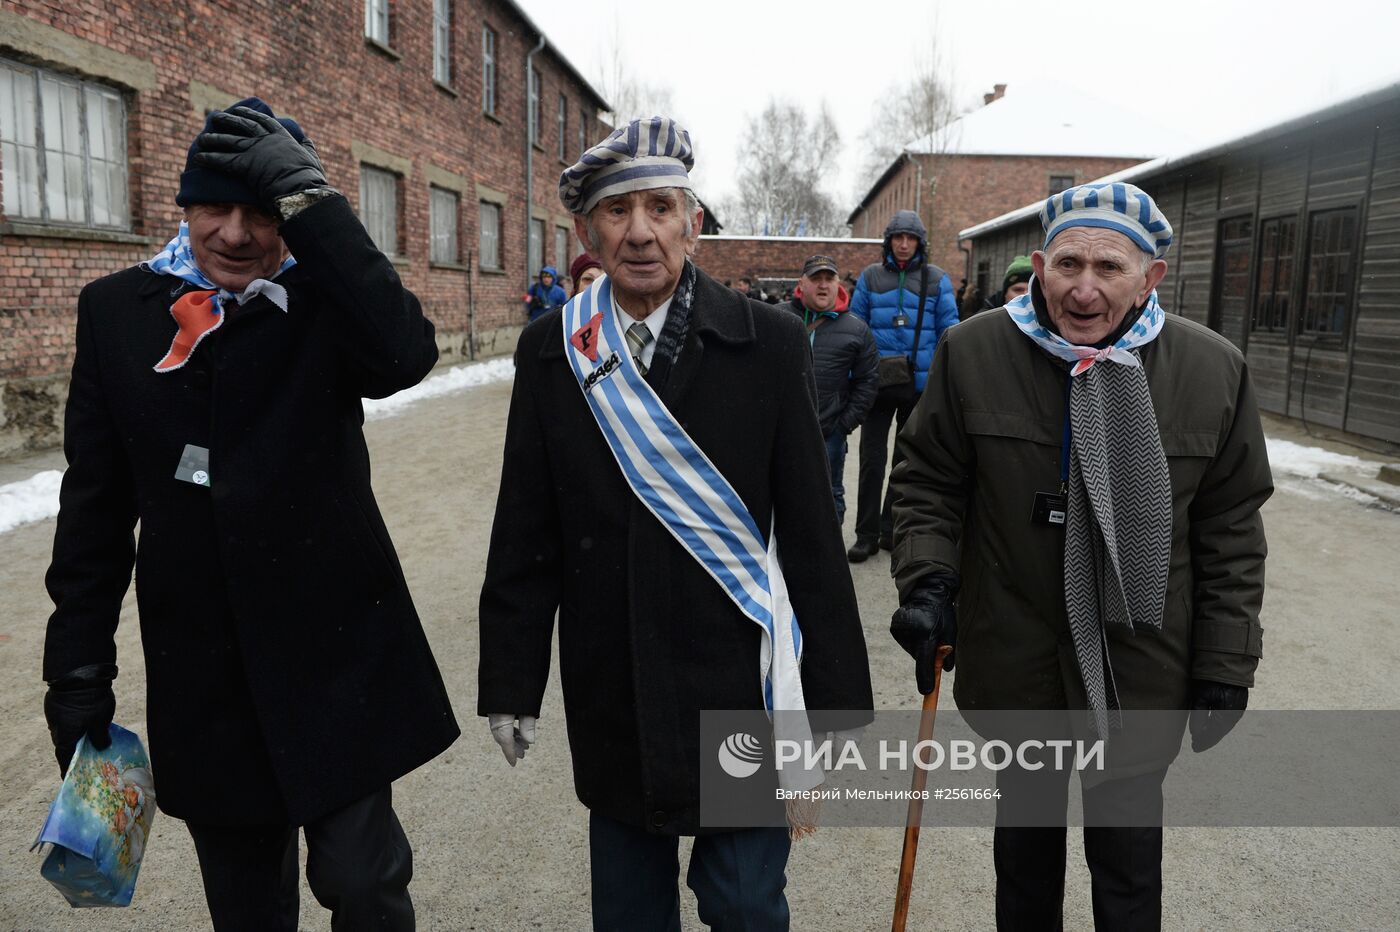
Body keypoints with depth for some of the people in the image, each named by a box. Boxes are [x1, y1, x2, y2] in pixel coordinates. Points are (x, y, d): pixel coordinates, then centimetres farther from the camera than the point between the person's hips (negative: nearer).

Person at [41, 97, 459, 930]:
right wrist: (79, 670, 6)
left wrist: (309, 197, -27)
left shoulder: (324, 301, -5)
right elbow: (96, 503, 5)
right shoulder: (117, 310, 2)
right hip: (200, 669, 3)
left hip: (338, 651, -3)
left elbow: (406, 354, -29)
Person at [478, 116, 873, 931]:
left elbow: (814, 534, -7)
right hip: (610, 698, 3)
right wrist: (512, 682, 5)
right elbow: (526, 536, 3)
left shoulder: (770, 345, -8)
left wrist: (840, 702, -4)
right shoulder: (551, 353, -1)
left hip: (740, 686, -2)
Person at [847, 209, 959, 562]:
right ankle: (867, 534, 6)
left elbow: (949, 332, 2)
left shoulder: (937, 279, 2)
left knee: (908, 457, 11)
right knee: (872, 459, -1)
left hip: (920, 383, 1)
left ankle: (891, 528, 24)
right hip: (878, 379, 0)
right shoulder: (870, 276, 4)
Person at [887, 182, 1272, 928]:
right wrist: (927, 579, -13)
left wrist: (1226, 669, 0)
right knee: (1025, 851, 22)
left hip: (1140, 674, 0)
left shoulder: (1214, 370, -7)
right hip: (1014, 666, 1)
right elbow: (928, 480, 1)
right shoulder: (974, 352, -9)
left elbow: (1230, 531, -1)